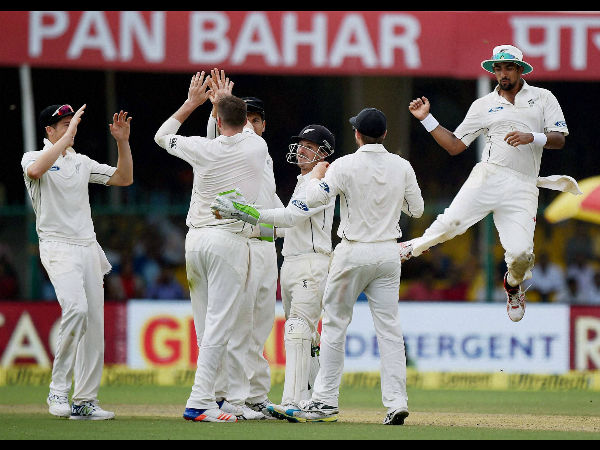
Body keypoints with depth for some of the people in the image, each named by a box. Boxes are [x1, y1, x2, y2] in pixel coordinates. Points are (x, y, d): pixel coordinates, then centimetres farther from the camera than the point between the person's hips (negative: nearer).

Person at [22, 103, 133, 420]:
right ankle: (58, 390, -19)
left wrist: (123, 143, 5)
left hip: (88, 248, 7)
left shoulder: (81, 162, 18)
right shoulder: (33, 158, 1)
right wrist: (68, 135, -23)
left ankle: (85, 401, 5)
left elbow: (124, 179, 17)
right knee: (76, 308, -27)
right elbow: (36, 170, -25)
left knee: (94, 322, 1)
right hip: (57, 248, -7)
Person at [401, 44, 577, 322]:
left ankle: (513, 285, 21)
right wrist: (426, 119, 8)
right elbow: (454, 145, 16)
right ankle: (414, 248, 9)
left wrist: (531, 137, -13)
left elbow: (559, 139, 6)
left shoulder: (542, 98, 13)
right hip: (488, 176, 1)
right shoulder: (483, 105, 16)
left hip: (522, 188, -1)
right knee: (451, 223, -22)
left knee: (521, 254, -14)